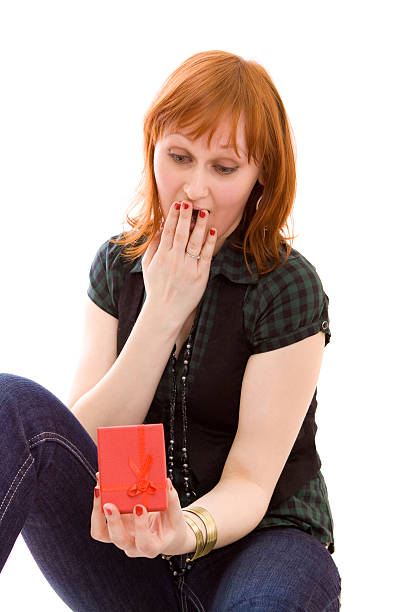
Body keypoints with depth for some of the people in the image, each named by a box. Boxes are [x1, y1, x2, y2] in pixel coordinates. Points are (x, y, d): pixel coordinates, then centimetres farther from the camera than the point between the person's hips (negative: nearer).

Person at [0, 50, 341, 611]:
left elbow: (250, 482, -14)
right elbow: (87, 440, -4)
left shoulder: (289, 287, -9)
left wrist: (187, 532, -37)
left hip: (252, 540, -4)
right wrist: (162, 312, -14)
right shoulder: (118, 264, 4)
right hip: (131, 542, 4)